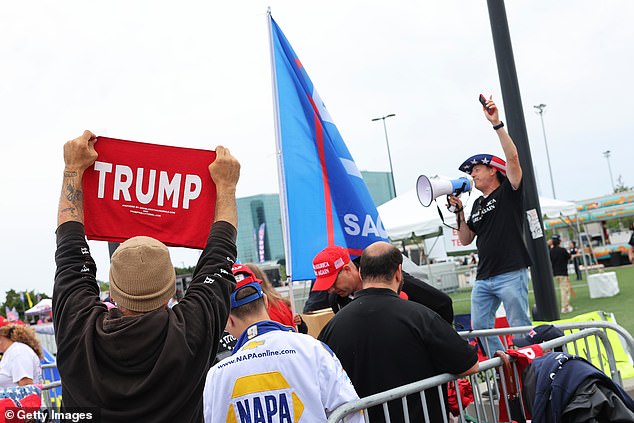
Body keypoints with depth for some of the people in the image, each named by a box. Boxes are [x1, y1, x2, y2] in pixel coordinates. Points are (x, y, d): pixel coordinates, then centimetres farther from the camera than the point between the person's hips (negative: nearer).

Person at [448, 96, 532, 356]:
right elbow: (466, 240, 17)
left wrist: (497, 124, -21)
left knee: (520, 326, -1)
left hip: (511, 274, -7)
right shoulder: (477, 205, 18)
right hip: (483, 279, 7)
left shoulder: (508, 191, 1)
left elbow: (513, 158, -16)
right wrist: (459, 211, 6)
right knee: (479, 327, 6)